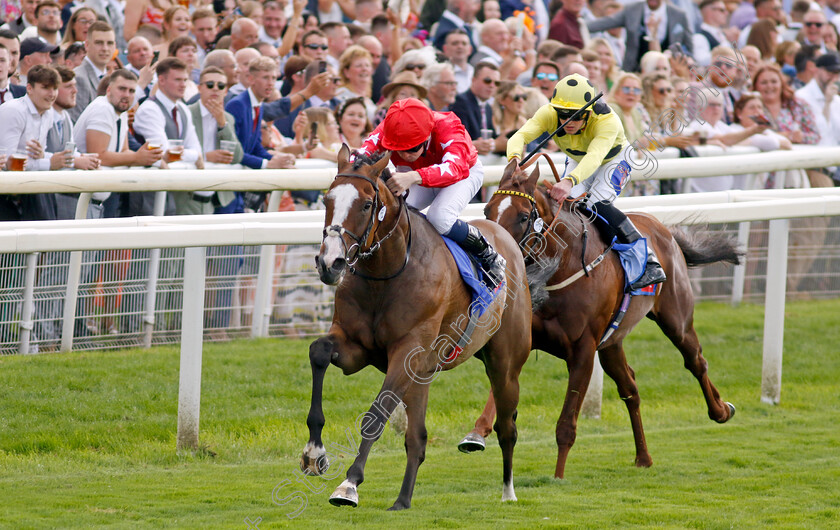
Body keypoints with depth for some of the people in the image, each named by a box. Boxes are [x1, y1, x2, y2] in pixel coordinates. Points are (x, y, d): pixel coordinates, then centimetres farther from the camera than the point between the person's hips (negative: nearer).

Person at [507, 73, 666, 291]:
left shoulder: (607, 120, -42)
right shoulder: (549, 114, -31)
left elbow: (595, 156, -58)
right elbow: (520, 136, -45)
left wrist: (570, 181, -76)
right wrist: (514, 158, -69)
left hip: (615, 160, -5)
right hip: (577, 162, 5)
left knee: (598, 204, -27)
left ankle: (650, 263, -23)